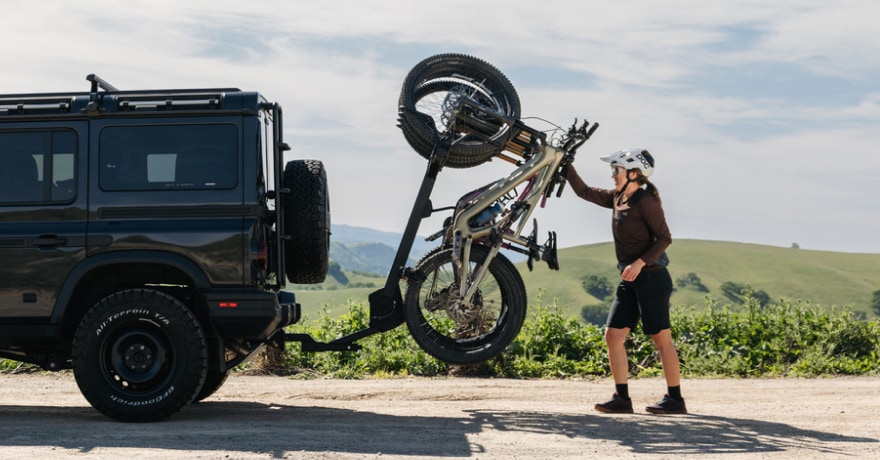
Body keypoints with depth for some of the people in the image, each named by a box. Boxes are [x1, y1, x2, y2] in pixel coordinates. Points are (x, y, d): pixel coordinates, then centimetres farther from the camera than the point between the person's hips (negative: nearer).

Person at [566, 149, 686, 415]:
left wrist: (640, 263, -24)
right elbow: (584, 192, 22)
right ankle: (621, 398, 5)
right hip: (630, 281, 9)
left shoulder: (645, 201, -12)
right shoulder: (617, 198, 12)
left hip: (651, 278, -9)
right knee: (613, 335, 3)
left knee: (661, 338, -4)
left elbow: (664, 238, -16)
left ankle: (675, 399, 3)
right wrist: (566, 167, 16)